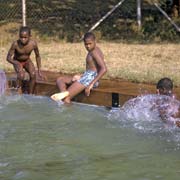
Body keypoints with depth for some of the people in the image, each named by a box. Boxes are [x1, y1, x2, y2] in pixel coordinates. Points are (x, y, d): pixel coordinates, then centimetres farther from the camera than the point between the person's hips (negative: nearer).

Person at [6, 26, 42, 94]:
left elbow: (37, 56, -7)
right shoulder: (15, 44, -31)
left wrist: (39, 70, -4)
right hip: (17, 62, -2)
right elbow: (8, 57, -24)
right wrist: (16, 63, -45)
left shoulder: (33, 43, -25)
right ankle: (18, 89, -7)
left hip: (27, 61, 2)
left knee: (33, 74, -24)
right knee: (21, 75, -31)